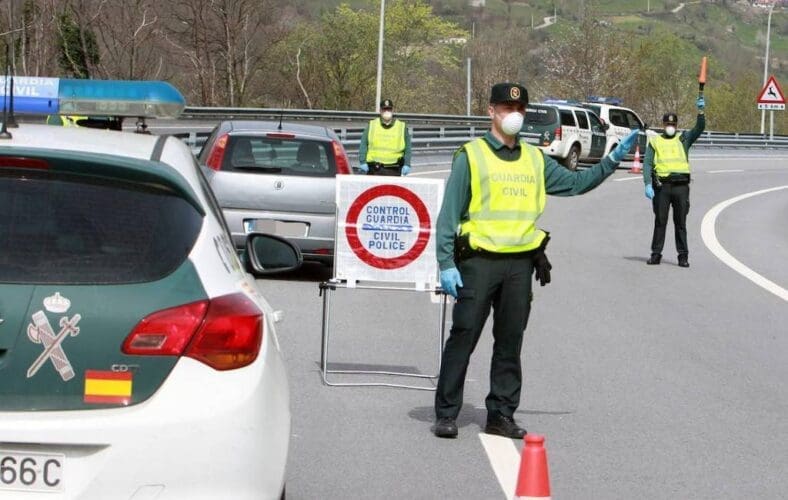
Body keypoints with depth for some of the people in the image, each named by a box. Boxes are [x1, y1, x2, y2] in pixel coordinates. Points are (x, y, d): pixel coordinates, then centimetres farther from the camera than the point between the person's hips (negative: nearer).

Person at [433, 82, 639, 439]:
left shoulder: (535, 160, 15)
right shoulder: (471, 156, -1)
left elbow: (575, 183, 22)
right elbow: (449, 213, -3)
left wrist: (612, 161, 11)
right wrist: (446, 263, -10)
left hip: (521, 263, 5)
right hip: (479, 260, -5)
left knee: (510, 343, 8)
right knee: (463, 337, -5)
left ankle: (501, 415, 15)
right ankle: (446, 414, 2)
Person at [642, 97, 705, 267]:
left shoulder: (684, 139, 13)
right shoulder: (655, 142, 10)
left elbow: (699, 128, 0)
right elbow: (647, 164, 3)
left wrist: (701, 111, -16)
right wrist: (648, 184, -9)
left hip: (681, 185, 0)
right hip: (661, 185, 0)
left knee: (681, 222, 3)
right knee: (660, 221, 4)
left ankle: (683, 255, 6)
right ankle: (656, 254, 10)